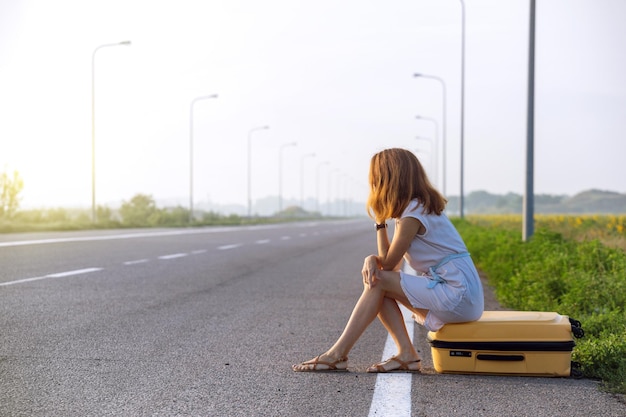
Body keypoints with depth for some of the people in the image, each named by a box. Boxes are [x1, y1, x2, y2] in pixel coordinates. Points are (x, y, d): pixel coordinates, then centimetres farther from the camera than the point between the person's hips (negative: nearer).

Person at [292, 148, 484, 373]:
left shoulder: (414, 214, -15)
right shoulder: (419, 207, 15)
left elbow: (388, 263, -9)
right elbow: (392, 262, 11)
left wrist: (380, 222, -2)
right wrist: (371, 259, -10)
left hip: (458, 296, -9)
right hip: (458, 295, 9)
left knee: (378, 282, -12)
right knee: (375, 280, 3)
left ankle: (337, 355, -8)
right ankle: (406, 354, -4)